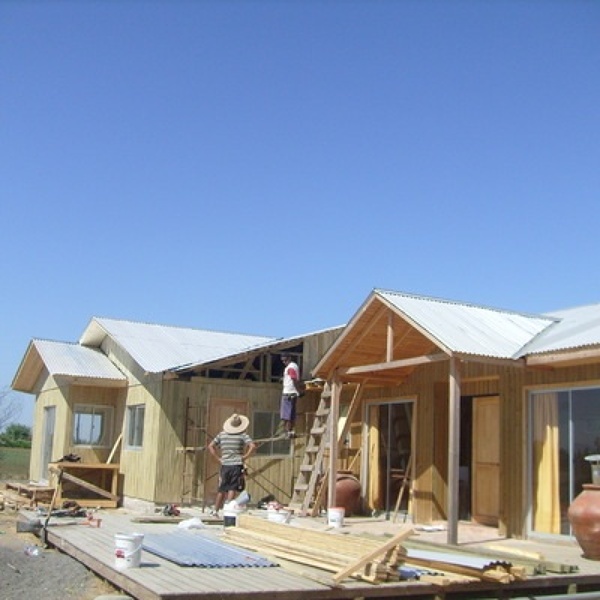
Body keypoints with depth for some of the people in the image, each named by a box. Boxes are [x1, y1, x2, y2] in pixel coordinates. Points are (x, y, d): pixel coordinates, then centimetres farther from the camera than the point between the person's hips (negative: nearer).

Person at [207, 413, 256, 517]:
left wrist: (218, 458, 8)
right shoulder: (243, 435, -4)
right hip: (237, 465, -4)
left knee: (222, 489, 14)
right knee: (232, 489, 1)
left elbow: (210, 446, 8)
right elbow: (252, 446, -16)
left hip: (225, 465, 4)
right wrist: (245, 456, -7)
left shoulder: (222, 434, 7)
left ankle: (215, 510, 19)